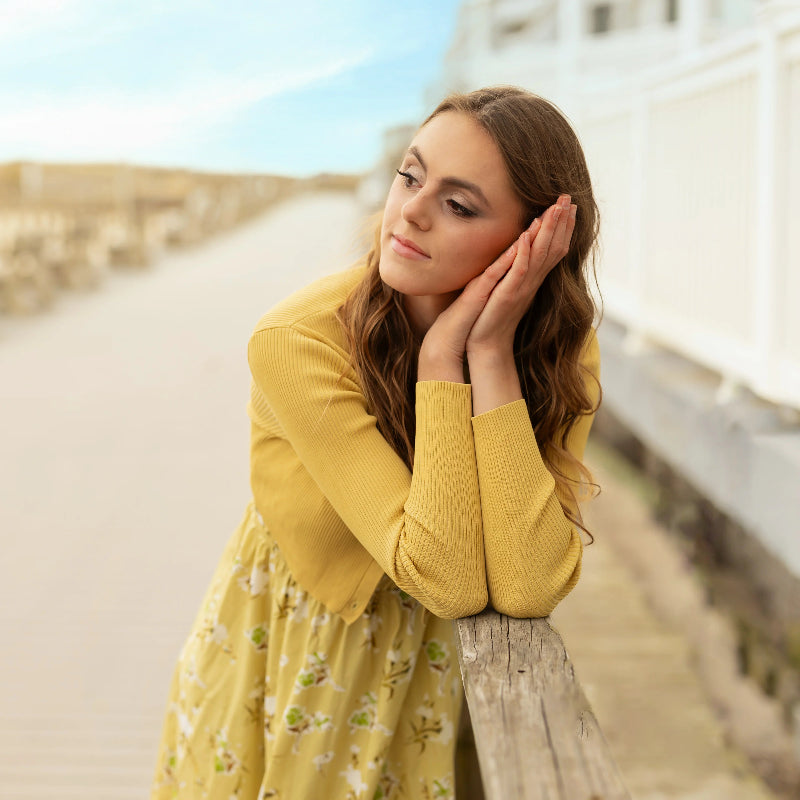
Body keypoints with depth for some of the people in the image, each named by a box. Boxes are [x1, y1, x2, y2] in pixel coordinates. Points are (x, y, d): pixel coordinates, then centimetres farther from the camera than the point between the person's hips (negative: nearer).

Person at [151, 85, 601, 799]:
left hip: (421, 673, 2)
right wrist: (441, 357, -35)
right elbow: (448, 578, -31)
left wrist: (491, 352, -33)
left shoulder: (562, 353, -17)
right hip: (283, 671, -2)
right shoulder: (298, 343, -28)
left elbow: (529, 588, -31)